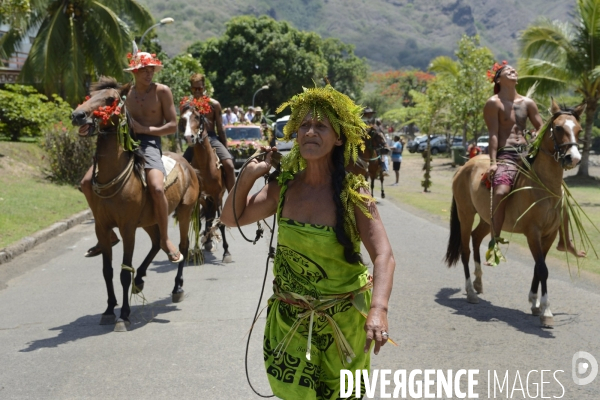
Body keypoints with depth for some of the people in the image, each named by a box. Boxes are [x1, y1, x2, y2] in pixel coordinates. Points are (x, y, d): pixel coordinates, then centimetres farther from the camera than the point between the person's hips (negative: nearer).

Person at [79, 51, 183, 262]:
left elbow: (173, 125, -4)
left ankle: (165, 239, -10)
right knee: (88, 183, -5)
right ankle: (108, 232, 11)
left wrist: (145, 129, -14)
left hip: (149, 143, -5)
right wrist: (92, 125, -3)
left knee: (157, 188, -32)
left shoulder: (162, 91, 0)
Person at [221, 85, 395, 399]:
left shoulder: (354, 193, -16)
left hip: (343, 319, -2)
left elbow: (383, 256, -25)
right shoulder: (284, 187, -5)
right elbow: (232, 218, 6)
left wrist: (379, 308, -42)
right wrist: (249, 176, -9)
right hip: (291, 317, 2)